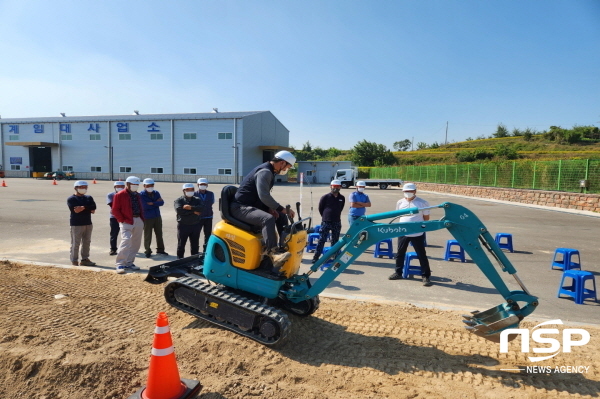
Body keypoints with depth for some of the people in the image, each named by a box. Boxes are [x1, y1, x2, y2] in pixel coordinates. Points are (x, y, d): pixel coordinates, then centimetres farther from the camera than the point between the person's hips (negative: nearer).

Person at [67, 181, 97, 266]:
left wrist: (83, 208, -15)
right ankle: (74, 261, 6)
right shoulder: (71, 199, -3)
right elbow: (75, 210, -17)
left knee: (86, 242, 11)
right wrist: (89, 209, -13)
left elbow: (93, 207, -3)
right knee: (75, 243, -2)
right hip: (76, 224, -6)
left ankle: (85, 259, 20)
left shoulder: (89, 198, 14)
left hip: (88, 223, 6)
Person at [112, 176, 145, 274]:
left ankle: (129, 263, 21)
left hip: (138, 221, 7)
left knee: (136, 243, 9)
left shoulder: (138, 195, 15)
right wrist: (122, 220, -12)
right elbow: (115, 210, -6)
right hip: (126, 222, -7)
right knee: (126, 241, -16)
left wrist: (142, 221, 11)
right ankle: (120, 265, -8)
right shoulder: (119, 195, -4)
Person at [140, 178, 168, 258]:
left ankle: (160, 249, 24)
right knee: (147, 235, 2)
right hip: (147, 218, -5)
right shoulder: (141, 195, -9)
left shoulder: (156, 193, 6)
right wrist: (157, 203, -13)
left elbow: (162, 202, -7)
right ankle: (147, 251, 17)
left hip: (157, 217, 5)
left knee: (159, 234, 12)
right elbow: (145, 206, -20)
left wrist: (152, 203, -19)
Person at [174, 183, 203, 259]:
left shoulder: (197, 200, 9)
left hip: (195, 225, 3)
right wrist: (193, 211, -16)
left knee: (195, 244, 12)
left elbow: (201, 208, -11)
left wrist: (191, 208, -24)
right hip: (183, 226, -3)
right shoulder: (179, 200, 0)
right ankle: (179, 259, 18)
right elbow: (179, 210, -20)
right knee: (181, 244, 6)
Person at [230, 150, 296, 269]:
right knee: (268, 219, -35)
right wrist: (282, 209, -26)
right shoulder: (265, 172, -17)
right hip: (241, 207, -11)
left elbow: (265, 195, 20)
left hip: (252, 205, 11)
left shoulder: (269, 171, 15)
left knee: (281, 216, 12)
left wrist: (270, 208, 2)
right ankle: (274, 255, -43)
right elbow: (264, 196, -30)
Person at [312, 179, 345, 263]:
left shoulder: (342, 198, 4)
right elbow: (320, 208, 4)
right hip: (325, 222, -4)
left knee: (335, 241, 13)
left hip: (337, 223, 4)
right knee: (321, 240, -5)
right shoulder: (325, 197, -7)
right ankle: (316, 257, -2)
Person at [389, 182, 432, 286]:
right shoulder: (400, 202, 5)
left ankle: (426, 276, 13)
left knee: (422, 255, 2)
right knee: (400, 253, 14)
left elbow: (426, 218, 2)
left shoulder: (422, 203, -5)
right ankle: (398, 272, 29)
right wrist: (406, 221, 7)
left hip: (418, 234, -4)